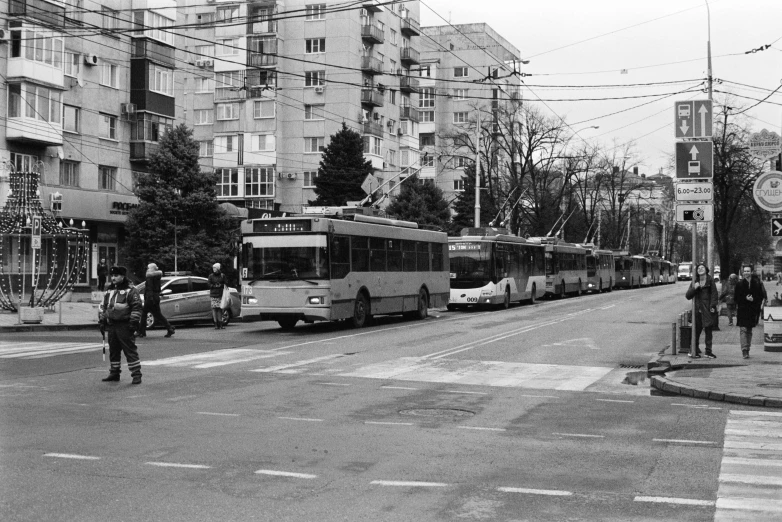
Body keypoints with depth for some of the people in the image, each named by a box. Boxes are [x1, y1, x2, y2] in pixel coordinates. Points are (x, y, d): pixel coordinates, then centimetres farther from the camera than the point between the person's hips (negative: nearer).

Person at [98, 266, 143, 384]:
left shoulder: (131, 290, -7)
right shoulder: (109, 291, 15)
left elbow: (137, 307, -11)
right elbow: (103, 306, 22)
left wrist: (133, 322, -16)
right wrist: (102, 320, 14)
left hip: (124, 326, -7)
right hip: (111, 325, 7)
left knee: (130, 350, -8)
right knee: (113, 350, 13)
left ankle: (136, 374, -5)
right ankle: (114, 373, 24)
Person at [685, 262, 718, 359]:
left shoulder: (710, 280, 2)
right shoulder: (694, 282, 9)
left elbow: (714, 294, 0)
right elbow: (688, 296, 6)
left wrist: (713, 306, -10)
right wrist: (694, 288, -10)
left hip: (708, 309, -1)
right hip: (697, 309, 1)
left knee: (708, 330, 3)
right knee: (697, 330, 2)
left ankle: (708, 351, 10)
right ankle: (694, 351, 10)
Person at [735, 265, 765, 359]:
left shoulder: (757, 284, 5)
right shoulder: (739, 284, 1)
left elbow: (761, 297, 5)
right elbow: (737, 298, 0)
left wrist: (753, 299, -13)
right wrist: (746, 299, -15)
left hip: (753, 311, 3)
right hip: (742, 310, -3)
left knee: (749, 330, 11)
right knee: (743, 329, -12)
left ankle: (747, 350, 20)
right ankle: (744, 350, -18)